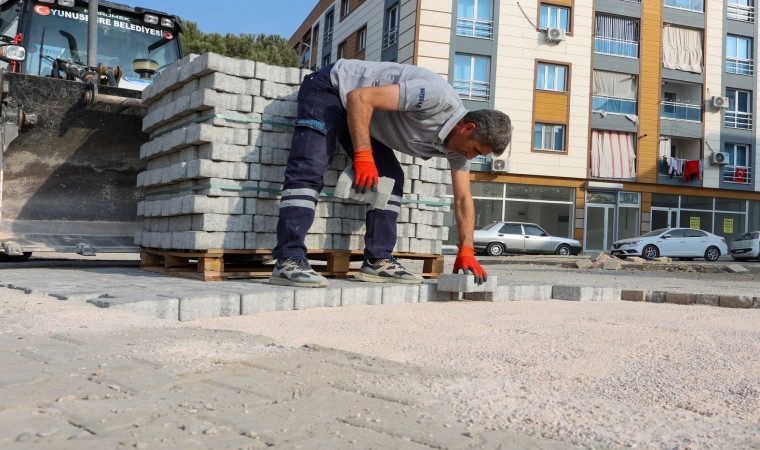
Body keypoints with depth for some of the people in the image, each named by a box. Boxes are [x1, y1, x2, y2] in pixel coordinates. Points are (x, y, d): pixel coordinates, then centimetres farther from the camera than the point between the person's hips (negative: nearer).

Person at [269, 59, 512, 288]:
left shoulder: (460, 140, -3)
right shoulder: (439, 98, -31)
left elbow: (463, 199, 2)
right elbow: (360, 97, -30)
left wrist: (466, 252, -5)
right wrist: (363, 156, -32)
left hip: (366, 117, 9)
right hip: (331, 87, -8)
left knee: (391, 179, -2)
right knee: (310, 171, -22)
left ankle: (378, 261, -2)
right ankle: (289, 261, -26)